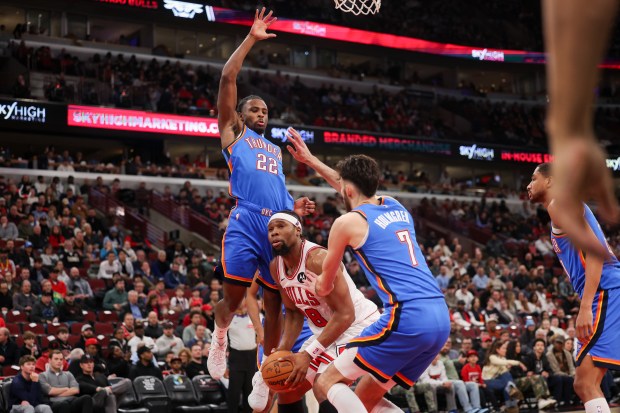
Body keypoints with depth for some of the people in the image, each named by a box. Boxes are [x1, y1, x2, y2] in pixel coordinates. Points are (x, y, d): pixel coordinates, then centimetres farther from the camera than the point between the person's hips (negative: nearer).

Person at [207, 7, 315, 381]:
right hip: (246, 223, -5)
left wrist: (295, 206, 14)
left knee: (275, 303, 4)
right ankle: (220, 337, 21)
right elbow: (227, 78, 6)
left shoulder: (276, 150, 33)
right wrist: (251, 40, 6)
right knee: (234, 298, -10)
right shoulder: (233, 133, 16)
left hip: (278, 226, 5)